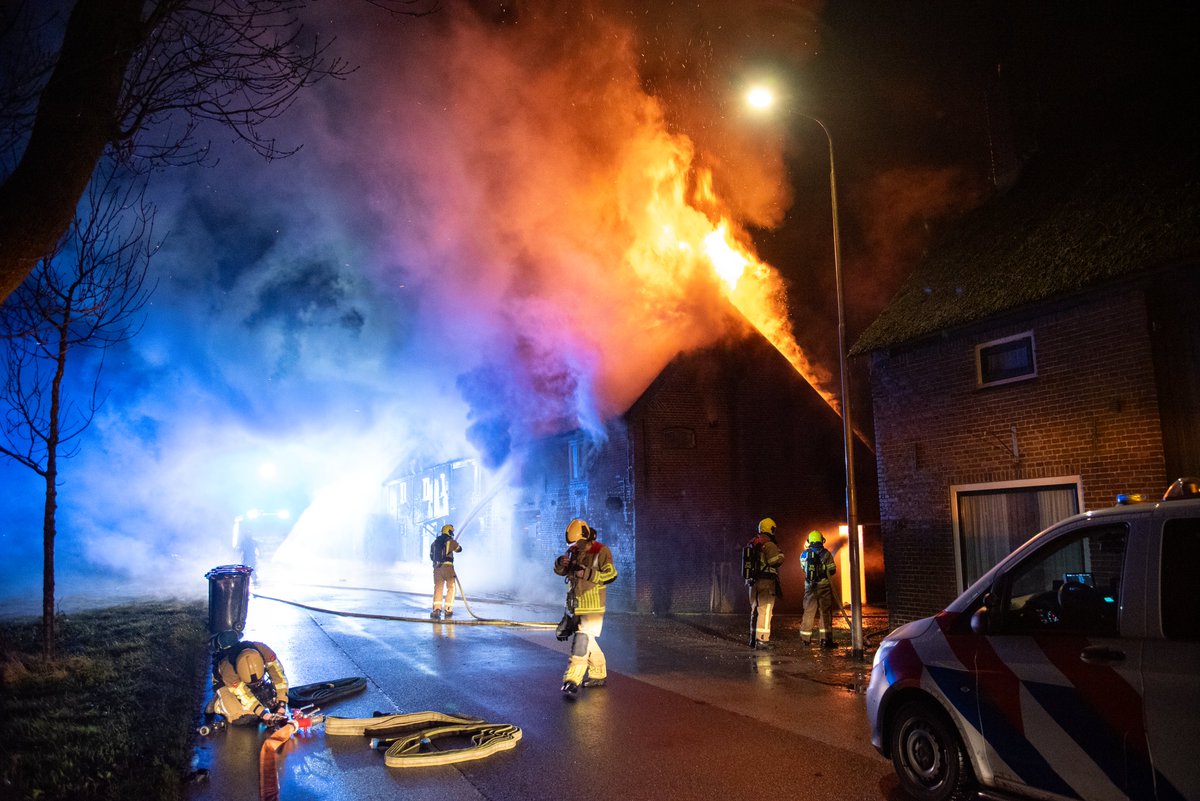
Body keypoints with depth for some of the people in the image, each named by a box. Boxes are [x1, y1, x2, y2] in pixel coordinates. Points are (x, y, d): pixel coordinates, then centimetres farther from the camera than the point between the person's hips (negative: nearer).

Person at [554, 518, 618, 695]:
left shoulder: (601, 551, -11)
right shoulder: (573, 551, 9)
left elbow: (611, 574, -20)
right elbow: (559, 571, 7)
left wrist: (588, 574, -29)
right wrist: (561, 563, -17)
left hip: (592, 605, -7)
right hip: (576, 604, 7)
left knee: (583, 639, -15)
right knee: (589, 640, 15)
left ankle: (573, 679, -18)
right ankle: (599, 675, 29)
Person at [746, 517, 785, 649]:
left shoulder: (753, 544, 14)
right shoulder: (769, 544, -13)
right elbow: (777, 560, -20)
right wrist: (780, 553, -2)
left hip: (753, 580, 8)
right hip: (766, 581, -8)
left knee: (755, 609, 16)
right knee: (765, 610, -7)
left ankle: (754, 638, 23)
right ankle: (762, 639, -11)